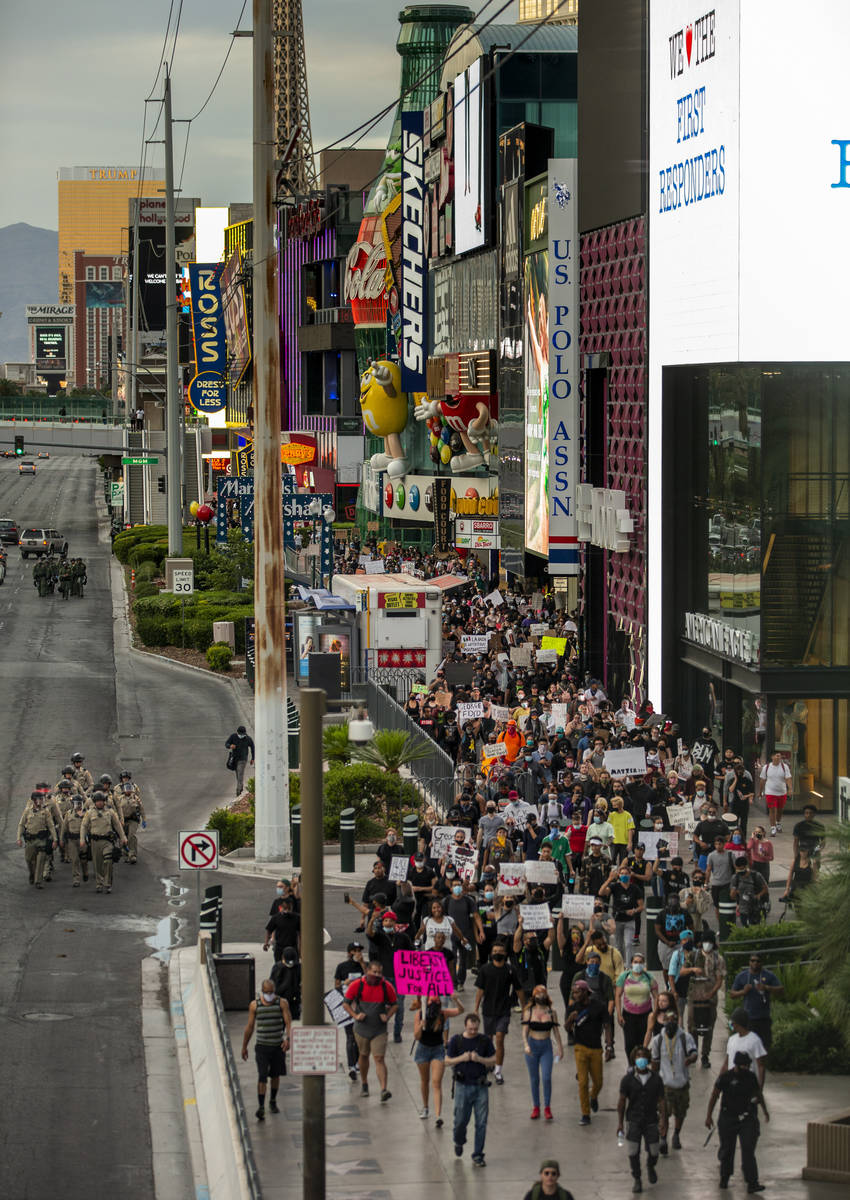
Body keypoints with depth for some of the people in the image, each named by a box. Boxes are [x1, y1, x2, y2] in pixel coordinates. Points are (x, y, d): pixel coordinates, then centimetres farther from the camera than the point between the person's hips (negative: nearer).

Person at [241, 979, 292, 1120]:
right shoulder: (254, 1005, -1)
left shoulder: (282, 1003, -2)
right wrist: (244, 1047, 9)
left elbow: (288, 1023, -9)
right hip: (262, 1046, -1)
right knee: (262, 1076, -12)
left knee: (275, 1074, 15)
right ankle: (261, 1107, -18)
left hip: (278, 1046, 1)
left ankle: (273, 1102, 34)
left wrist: (287, 1039, -26)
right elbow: (250, 1027, 6)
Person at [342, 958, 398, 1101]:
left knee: (379, 1058, -11)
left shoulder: (387, 987, -5)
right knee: (364, 1056, 18)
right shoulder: (357, 985, -7)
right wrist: (355, 1015, -11)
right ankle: (364, 1083, 39)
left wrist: (388, 1016, -7)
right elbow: (346, 1003, 2)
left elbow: (394, 1004, 9)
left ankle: (384, 1090, -20)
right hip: (362, 1029, 1)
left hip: (380, 1030, -1)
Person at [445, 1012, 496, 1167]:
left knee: (481, 1122, -1)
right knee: (461, 1120, 4)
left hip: (481, 1086, 1)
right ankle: (459, 1142, 36)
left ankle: (478, 1154, 9)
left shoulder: (485, 1040, 2)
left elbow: (493, 1060, 4)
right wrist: (462, 1058, -15)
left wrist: (479, 1059, -14)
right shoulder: (456, 1040, -1)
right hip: (463, 1086, -1)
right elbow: (447, 1061, 2)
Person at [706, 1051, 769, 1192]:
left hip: (747, 1119, 2)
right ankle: (724, 1178, 31)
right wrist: (709, 1116, -2)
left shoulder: (751, 1077, 3)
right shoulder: (725, 1078, -8)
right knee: (727, 1150, 9)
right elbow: (714, 1096, -1)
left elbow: (758, 1093, 20)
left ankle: (752, 1183, -14)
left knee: (748, 1150, -9)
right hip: (728, 1119, -1)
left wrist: (764, 1110, 30)